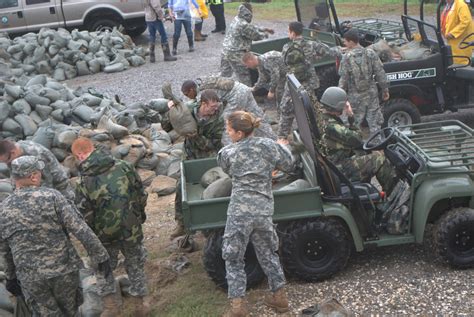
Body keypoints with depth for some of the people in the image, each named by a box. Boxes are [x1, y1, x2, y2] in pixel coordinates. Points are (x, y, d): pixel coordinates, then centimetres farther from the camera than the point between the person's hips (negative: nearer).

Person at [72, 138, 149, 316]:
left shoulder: (85, 183, -17)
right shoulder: (123, 167, -10)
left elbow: (85, 217, -13)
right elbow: (141, 194, -1)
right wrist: (139, 215, 16)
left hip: (105, 235, -2)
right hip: (132, 229, 2)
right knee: (135, 265, 20)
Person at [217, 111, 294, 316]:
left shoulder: (227, 153, -2)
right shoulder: (269, 146, 2)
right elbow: (288, 164, 15)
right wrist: (281, 148, 35)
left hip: (239, 212, -3)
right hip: (264, 211, 3)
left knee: (233, 258, 10)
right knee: (268, 254, 22)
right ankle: (279, 296, 29)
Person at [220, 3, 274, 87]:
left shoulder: (237, 19, 7)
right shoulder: (244, 25, -21)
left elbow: (252, 28, 19)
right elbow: (256, 36, -9)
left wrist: (264, 29, 23)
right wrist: (265, 34, 12)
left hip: (225, 50, 9)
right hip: (235, 54, -9)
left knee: (224, 75, 18)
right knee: (244, 78, 3)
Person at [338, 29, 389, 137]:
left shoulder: (347, 57, -12)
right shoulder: (370, 53, -3)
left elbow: (343, 79, -11)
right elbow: (380, 73, -1)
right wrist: (385, 89, 8)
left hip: (355, 96, -3)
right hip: (371, 93, 3)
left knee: (354, 123, 9)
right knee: (374, 120, 12)